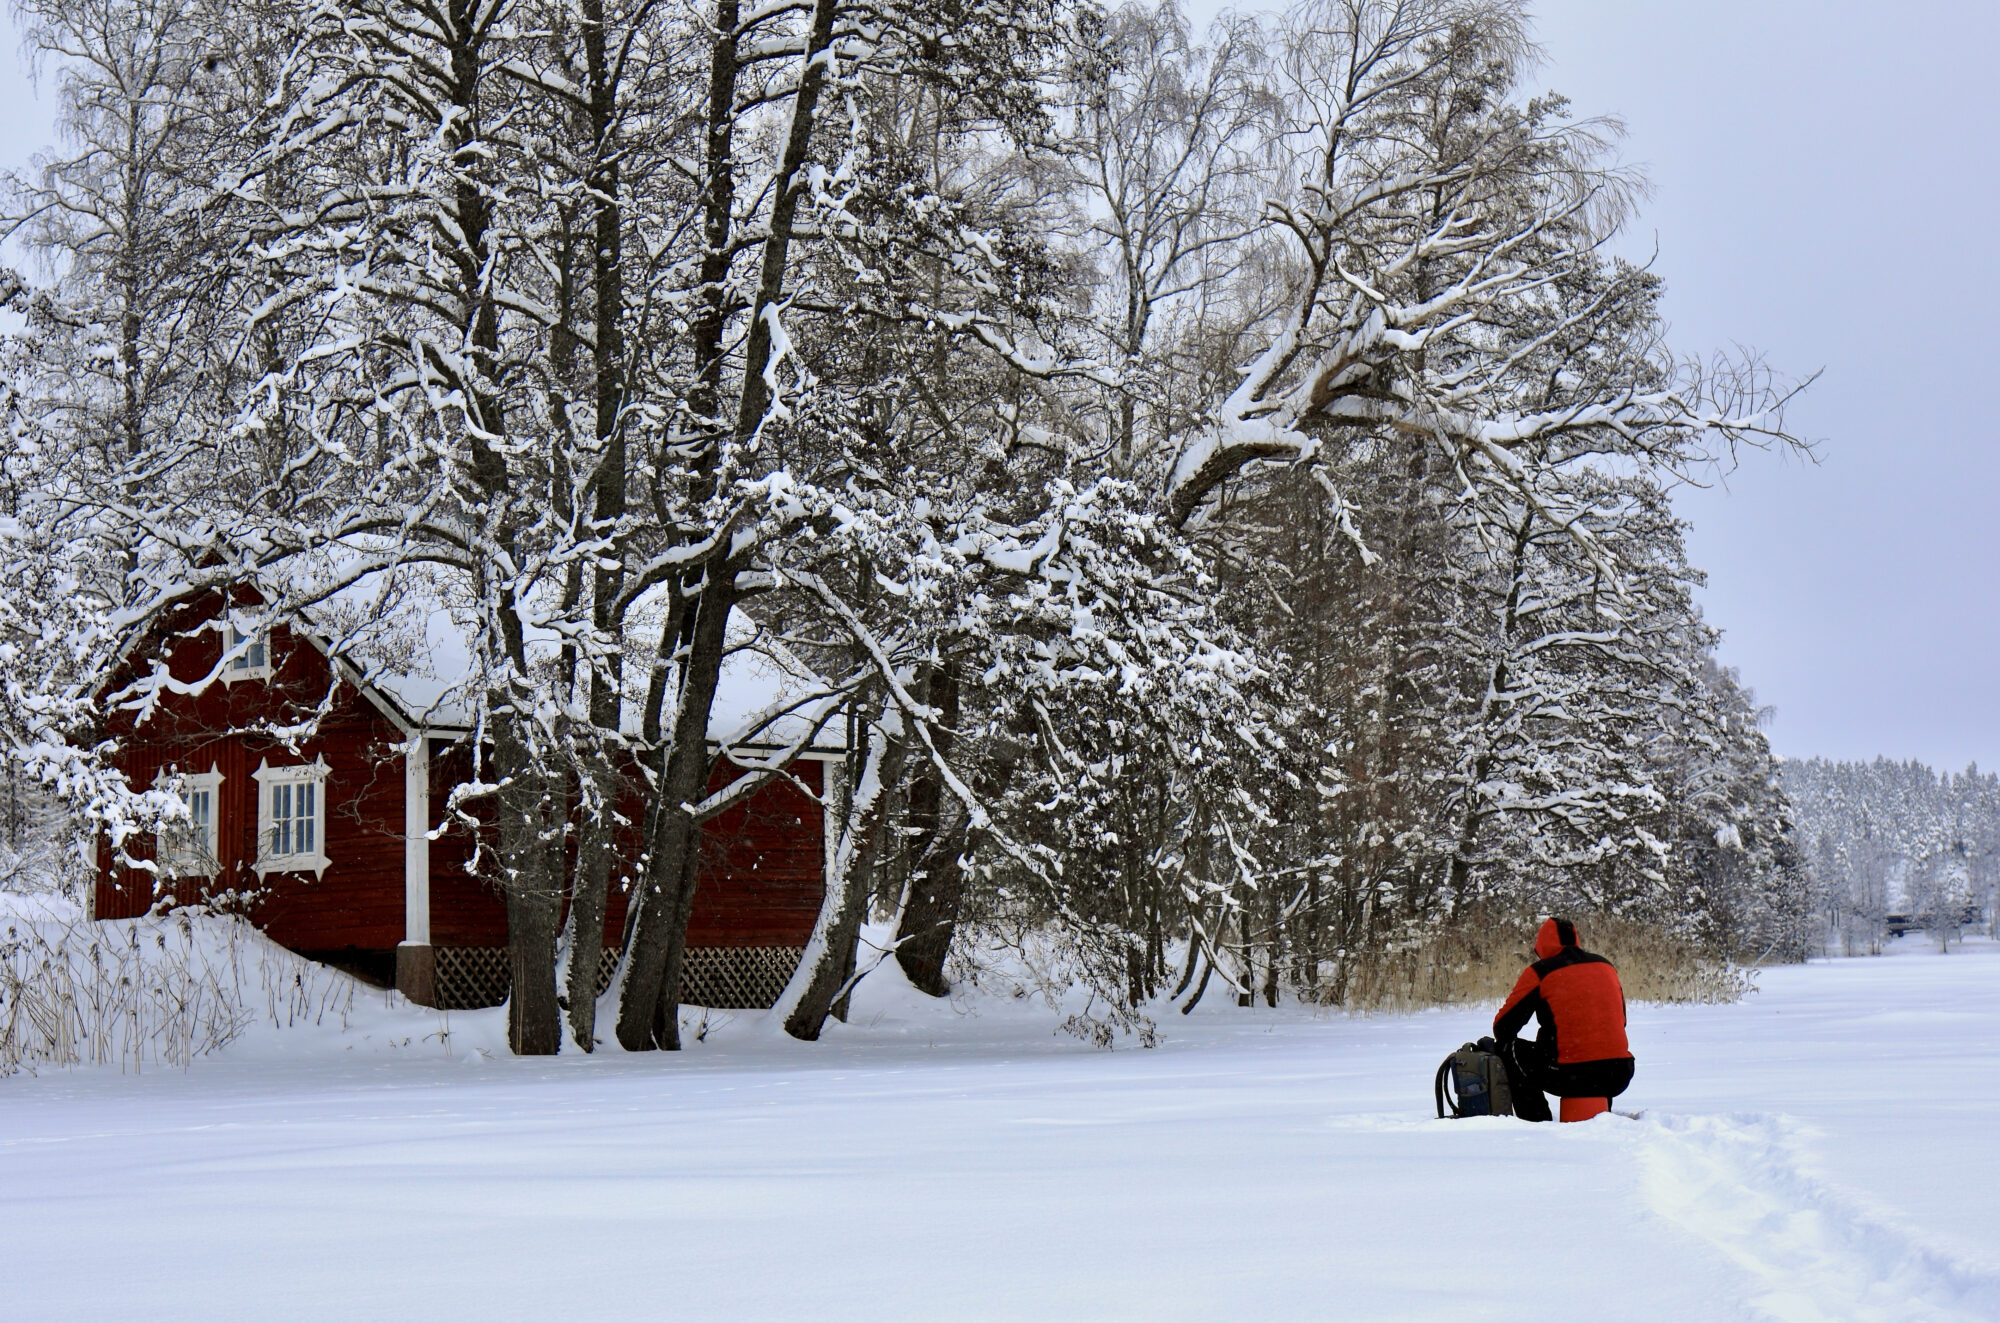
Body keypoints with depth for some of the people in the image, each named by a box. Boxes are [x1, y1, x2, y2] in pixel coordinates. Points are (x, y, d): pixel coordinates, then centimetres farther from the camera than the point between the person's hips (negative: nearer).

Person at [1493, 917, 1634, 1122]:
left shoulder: (1539, 972, 0)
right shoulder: (1607, 966, 16)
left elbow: (1503, 1026, 5)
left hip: (1571, 1075, -6)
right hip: (1619, 1076, 6)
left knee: (1510, 1051, 16)